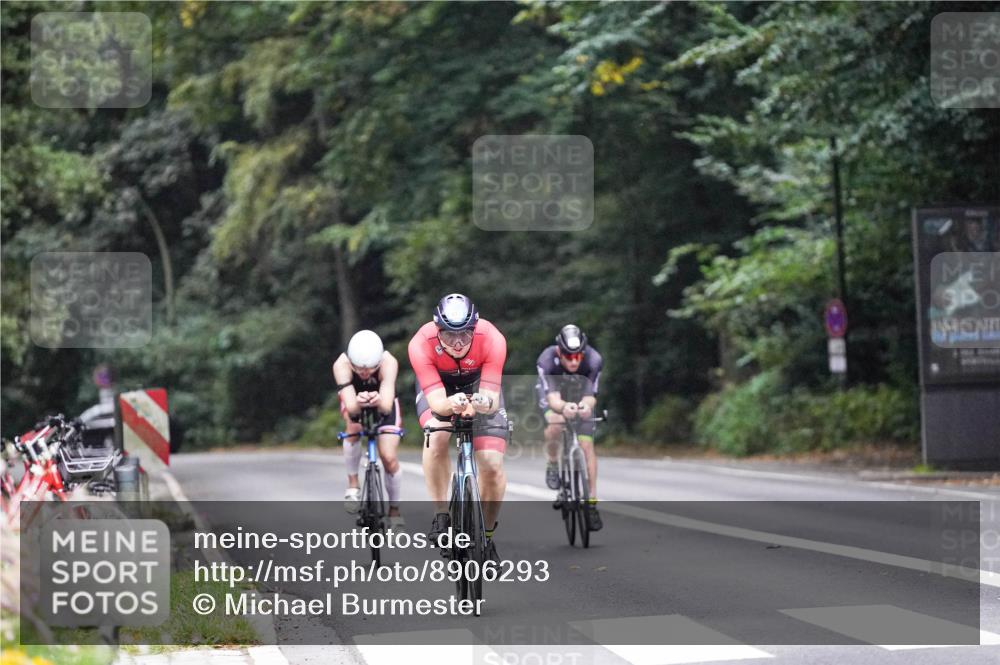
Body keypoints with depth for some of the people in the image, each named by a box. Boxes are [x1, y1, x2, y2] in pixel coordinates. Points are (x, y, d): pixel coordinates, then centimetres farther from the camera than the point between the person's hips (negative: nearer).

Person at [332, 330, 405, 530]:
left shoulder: (389, 362, -38)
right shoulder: (341, 365, -37)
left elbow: (387, 407, -46)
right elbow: (350, 408, -44)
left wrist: (379, 402, -68)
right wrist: (357, 404, -67)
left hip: (383, 403, 0)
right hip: (354, 402, 0)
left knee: (389, 458, -12)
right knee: (354, 425, -33)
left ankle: (394, 509, 11)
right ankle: (352, 485, -14)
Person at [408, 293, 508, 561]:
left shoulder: (492, 340, -36)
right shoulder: (422, 344, -36)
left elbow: (491, 398, -37)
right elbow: (436, 401, -39)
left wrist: (484, 403, -60)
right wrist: (451, 405, -61)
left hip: (479, 384, 0)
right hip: (437, 385, 0)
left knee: (492, 464, -13)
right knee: (437, 437, -32)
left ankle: (487, 537, 9)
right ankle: (441, 516, -16)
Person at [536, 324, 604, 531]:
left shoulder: (593, 359, -33)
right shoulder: (547, 360, -37)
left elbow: (591, 396, -33)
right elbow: (552, 398, -44)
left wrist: (586, 405, -57)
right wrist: (563, 407, -66)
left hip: (580, 399, 1)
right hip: (554, 394, -1)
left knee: (587, 445, -12)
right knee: (555, 425, -33)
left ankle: (592, 503, -4)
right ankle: (552, 464, -4)